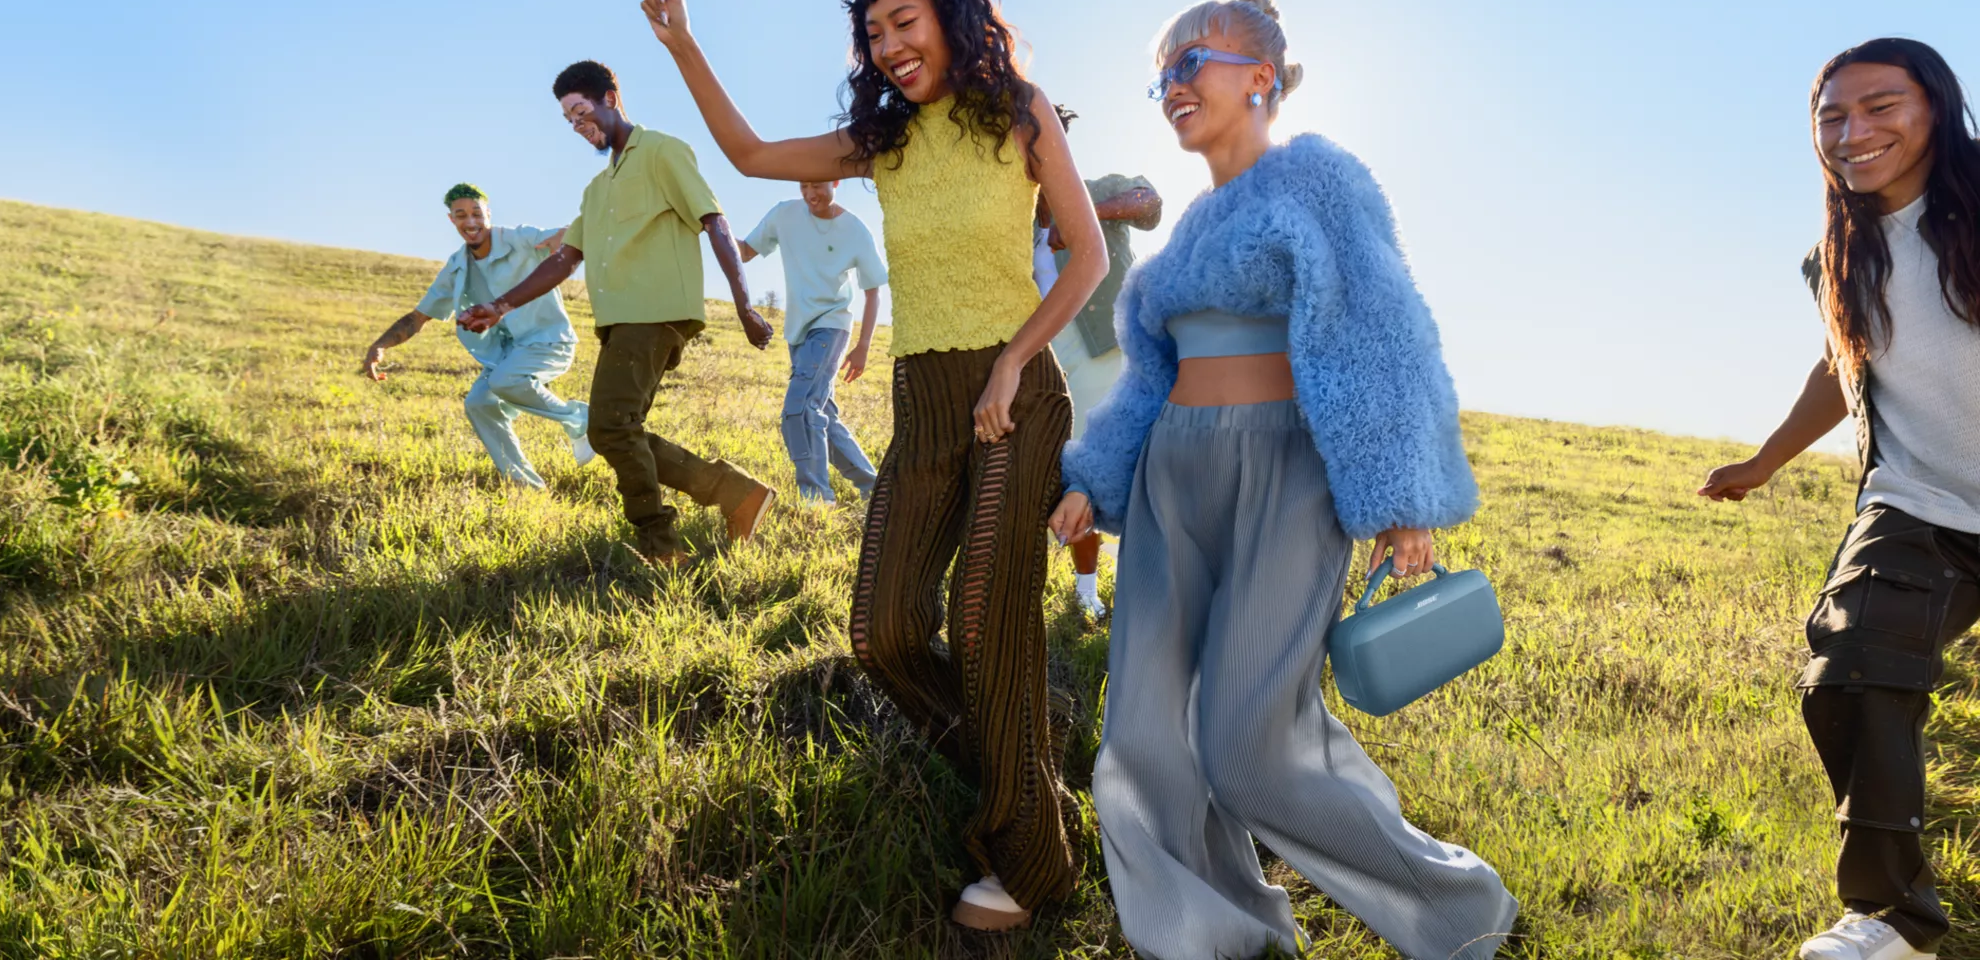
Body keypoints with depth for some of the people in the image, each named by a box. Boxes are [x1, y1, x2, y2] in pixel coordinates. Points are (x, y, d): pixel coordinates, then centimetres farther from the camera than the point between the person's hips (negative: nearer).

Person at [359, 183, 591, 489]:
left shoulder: (521, 241, -14)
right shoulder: (456, 268, 4)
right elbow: (417, 318, 10)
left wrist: (561, 238, -52)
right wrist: (379, 346, -7)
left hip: (549, 341, -6)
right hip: (508, 348, 7)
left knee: (504, 381, -32)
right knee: (480, 403, -14)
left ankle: (579, 419, -11)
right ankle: (526, 485, -2)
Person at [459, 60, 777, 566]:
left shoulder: (661, 152, 3)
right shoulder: (597, 188, 28)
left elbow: (715, 225, -6)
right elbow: (566, 259, 27)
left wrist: (744, 306, -15)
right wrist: (503, 305, 16)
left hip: (657, 315, -9)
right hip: (620, 321, 9)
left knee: (611, 425, -17)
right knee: (619, 433, 2)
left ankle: (658, 547, -7)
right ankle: (735, 492, 4)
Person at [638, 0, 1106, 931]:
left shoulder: (1019, 114, 0)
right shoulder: (881, 140, 11)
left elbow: (1089, 254, -2)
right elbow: (750, 154, 13)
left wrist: (1012, 363, -12)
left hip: (1016, 400, -5)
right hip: (923, 406, 5)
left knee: (989, 626, -8)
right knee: (883, 634, -2)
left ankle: (1026, 860, 9)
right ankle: (1026, 742, 23)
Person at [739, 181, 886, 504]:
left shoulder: (856, 232, -10)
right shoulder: (785, 214, -3)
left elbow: (873, 293, -4)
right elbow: (746, 253, 4)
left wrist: (863, 347, -11)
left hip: (830, 325, -5)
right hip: (798, 329, 6)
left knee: (800, 408, -21)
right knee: (821, 414, 10)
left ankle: (816, 497, -17)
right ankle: (870, 484, 23)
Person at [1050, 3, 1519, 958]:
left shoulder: (1317, 175, -3)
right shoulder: (1196, 224, 18)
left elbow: (1381, 337, -10)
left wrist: (1404, 495, -17)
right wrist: (1096, 482, 11)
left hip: (1287, 478, -7)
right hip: (1176, 482, 7)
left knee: (1256, 740, -10)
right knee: (1147, 727, 0)